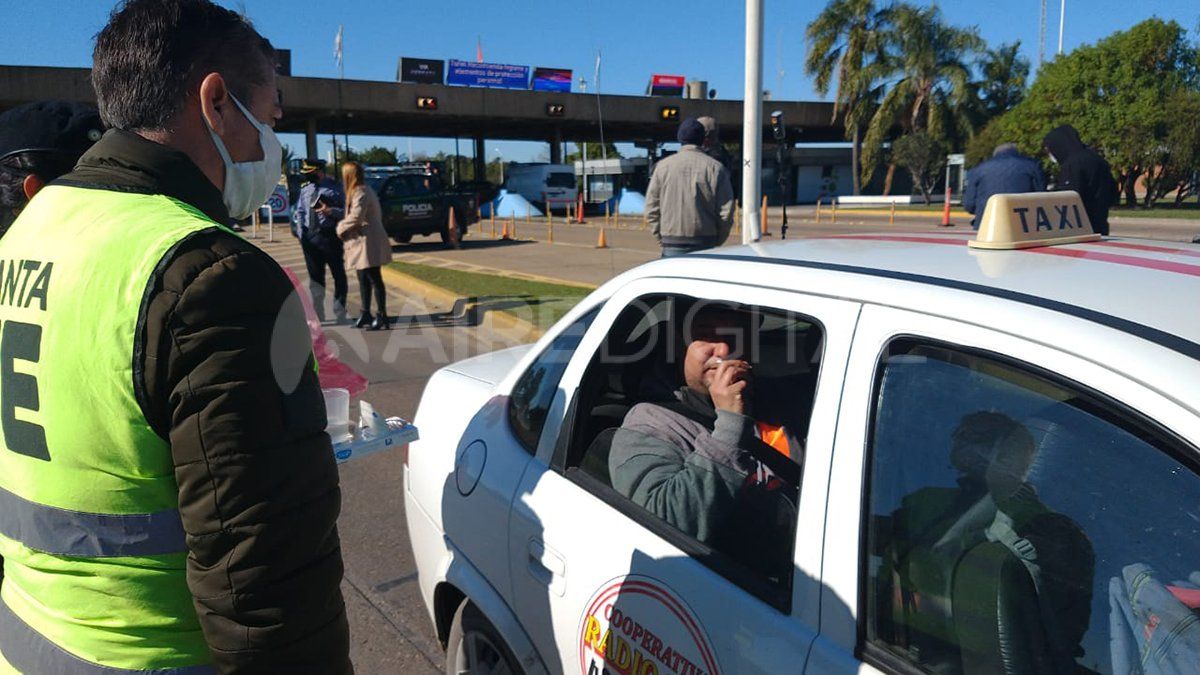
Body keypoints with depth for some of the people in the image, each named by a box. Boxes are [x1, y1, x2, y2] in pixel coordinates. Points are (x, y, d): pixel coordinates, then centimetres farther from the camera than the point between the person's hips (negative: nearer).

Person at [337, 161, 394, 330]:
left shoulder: (361, 193, -15)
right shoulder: (358, 191, 17)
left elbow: (356, 216, -23)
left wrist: (340, 228, -8)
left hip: (368, 242, -11)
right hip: (362, 242, 11)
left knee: (374, 279, -6)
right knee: (364, 279, 14)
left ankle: (382, 316, -3)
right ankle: (366, 314, 22)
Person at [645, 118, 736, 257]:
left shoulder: (663, 166, 3)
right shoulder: (715, 168, 1)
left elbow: (651, 207, 4)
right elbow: (726, 211, -2)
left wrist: (661, 237, 12)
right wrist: (717, 241, 9)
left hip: (672, 244, 1)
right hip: (705, 243, 0)